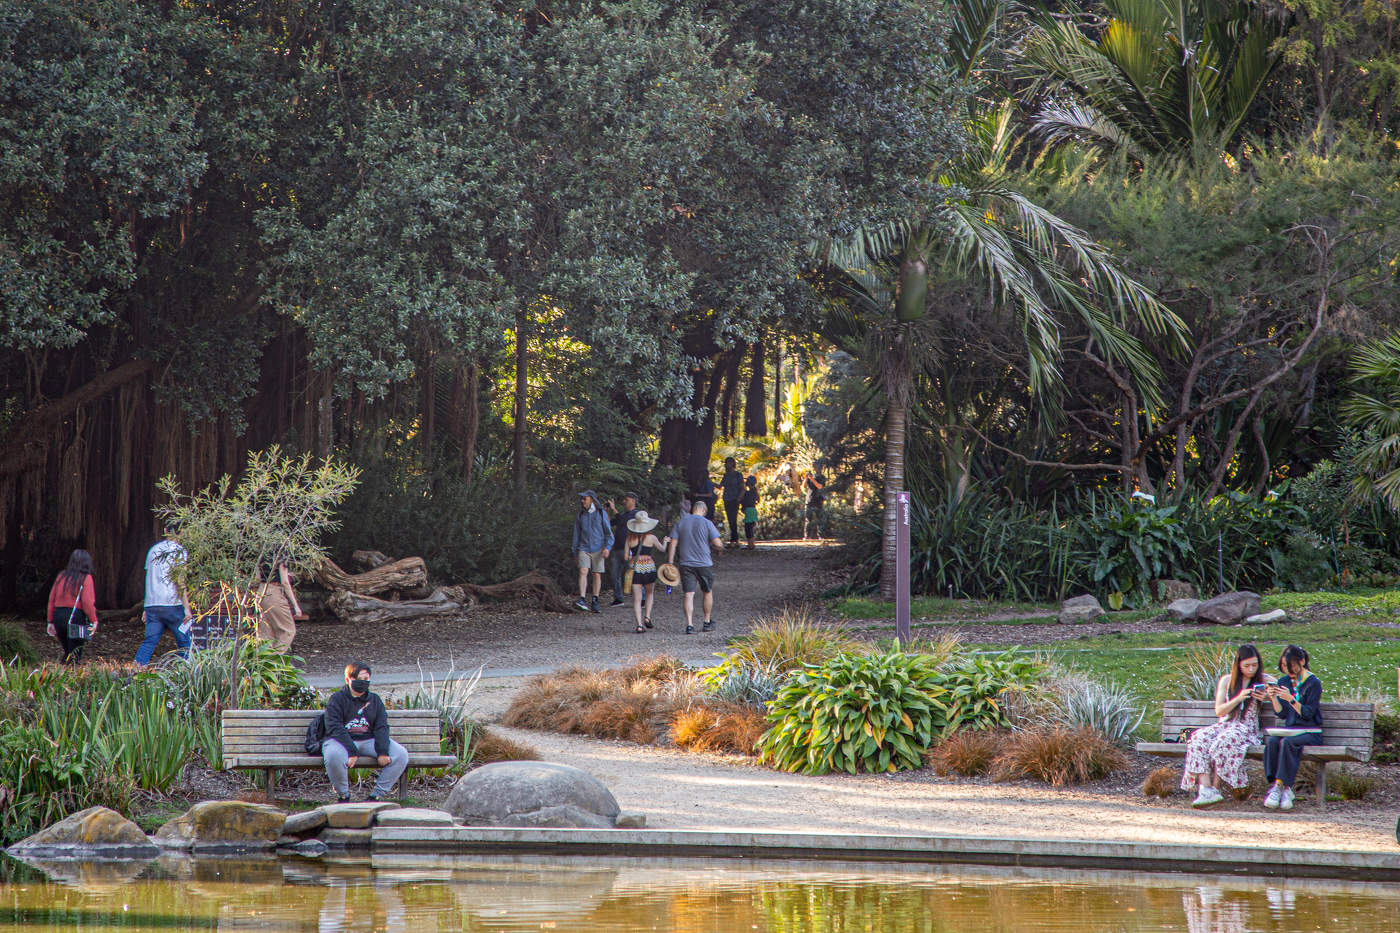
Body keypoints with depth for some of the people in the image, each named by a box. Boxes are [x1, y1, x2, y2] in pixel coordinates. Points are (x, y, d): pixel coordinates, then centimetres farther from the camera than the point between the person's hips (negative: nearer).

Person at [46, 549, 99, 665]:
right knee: (75, 656, -2)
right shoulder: (86, 578, -4)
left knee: (67, 653, 17)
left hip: (58, 616, 5)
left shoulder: (61, 576, 12)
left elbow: (51, 599, 13)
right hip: (75, 617, -5)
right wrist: (94, 621, -7)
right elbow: (87, 602, -13)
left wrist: (51, 621, 17)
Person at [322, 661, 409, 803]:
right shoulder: (337, 699, 1)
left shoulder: (374, 700, 15)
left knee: (401, 754, -18)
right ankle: (343, 796, -14)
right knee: (334, 755, -40)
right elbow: (335, 728, -11)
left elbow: (381, 727, 6)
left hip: (369, 740, 4)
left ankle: (376, 795, -10)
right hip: (341, 740, -4)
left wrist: (383, 751, -14)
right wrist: (351, 752, -25)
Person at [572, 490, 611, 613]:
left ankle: (594, 602, 11)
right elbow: (576, 535, 14)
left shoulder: (601, 514, 0)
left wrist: (607, 547, -15)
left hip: (597, 549, -1)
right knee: (583, 572, -16)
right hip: (584, 549, 1)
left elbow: (609, 533, -1)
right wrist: (575, 553, 15)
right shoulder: (580, 516, 6)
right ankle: (582, 600, -26)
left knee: (597, 575, 1)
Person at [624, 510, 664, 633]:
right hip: (649, 568, 0)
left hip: (634, 568, 0)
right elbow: (662, 549, 14)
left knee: (637, 598, 0)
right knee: (649, 593, 22)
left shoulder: (629, 538, 0)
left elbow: (626, 556, 2)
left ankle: (639, 624, -11)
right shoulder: (651, 538, -3)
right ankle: (647, 617, 6)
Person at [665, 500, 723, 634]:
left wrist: (670, 563, 3)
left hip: (686, 565, 2)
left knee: (689, 595, -2)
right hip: (704, 564, -2)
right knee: (708, 592, 17)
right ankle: (707, 622, 24)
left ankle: (689, 625, -14)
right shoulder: (707, 523, -4)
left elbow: (672, 544, 1)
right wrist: (719, 546, 15)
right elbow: (718, 544, -8)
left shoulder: (679, 523, 5)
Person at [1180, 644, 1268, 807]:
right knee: (1200, 739, -30)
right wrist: (1238, 698, -11)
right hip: (1225, 725, 3)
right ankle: (1205, 789, -41)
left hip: (1247, 728, -3)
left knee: (1222, 742, -36)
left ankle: (1215, 788, -30)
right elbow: (1219, 711, 5)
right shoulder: (1227, 681, 13)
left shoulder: (1263, 681, 9)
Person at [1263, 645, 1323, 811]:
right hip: (1290, 729, 5)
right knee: (1272, 741, -29)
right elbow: (1282, 714, 7)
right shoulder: (1284, 682, 12)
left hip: (1311, 733, -5)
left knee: (1287, 742, -35)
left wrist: (1291, 699, -23)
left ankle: (1280, 785, -33)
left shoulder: (1313, 683, -4)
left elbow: (1308, 714, -11)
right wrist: (1273, 698, -10)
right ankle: (1279, 788, -35)